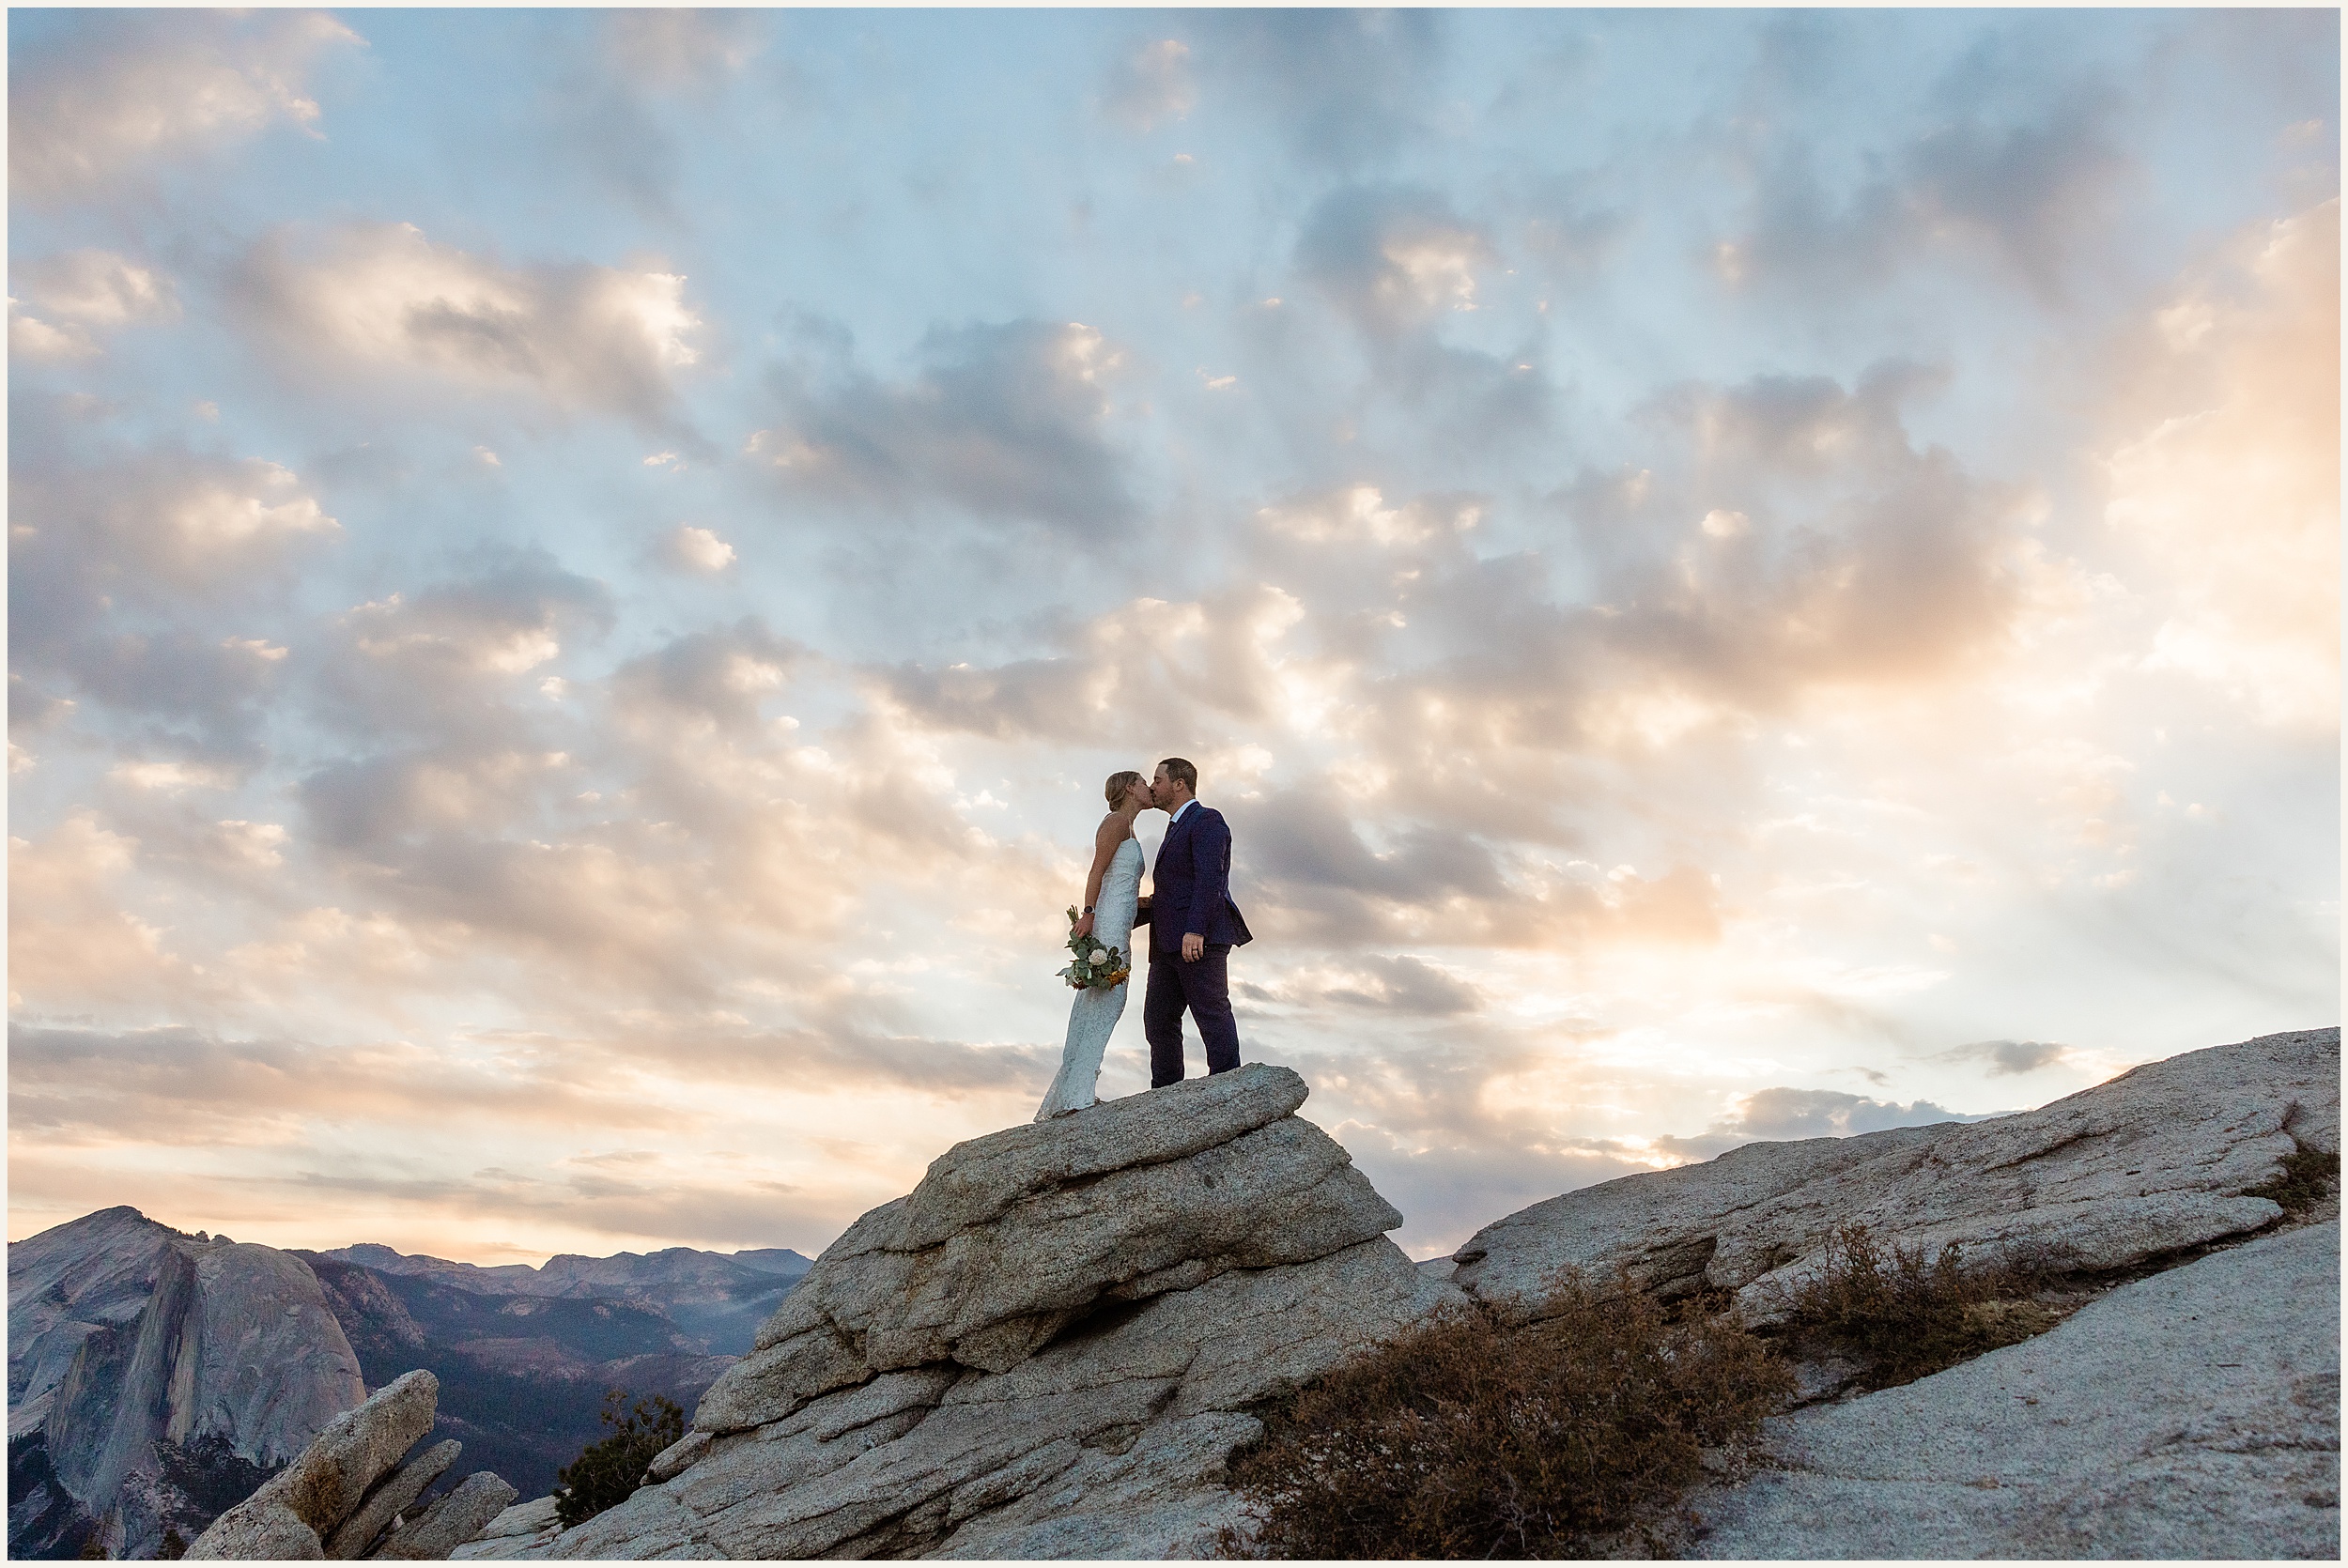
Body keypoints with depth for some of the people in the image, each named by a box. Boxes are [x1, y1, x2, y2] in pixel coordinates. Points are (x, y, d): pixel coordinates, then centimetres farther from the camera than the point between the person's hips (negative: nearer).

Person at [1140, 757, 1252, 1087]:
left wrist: (1195, 930, -25)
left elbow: (1210, 877, -16)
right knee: (1158, 1019, 3)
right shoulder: (1177, 831, 28)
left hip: (1202, 938, -9)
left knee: (1212, 1015, -10)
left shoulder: (1206, 820, -2)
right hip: (1169, 943, 9)